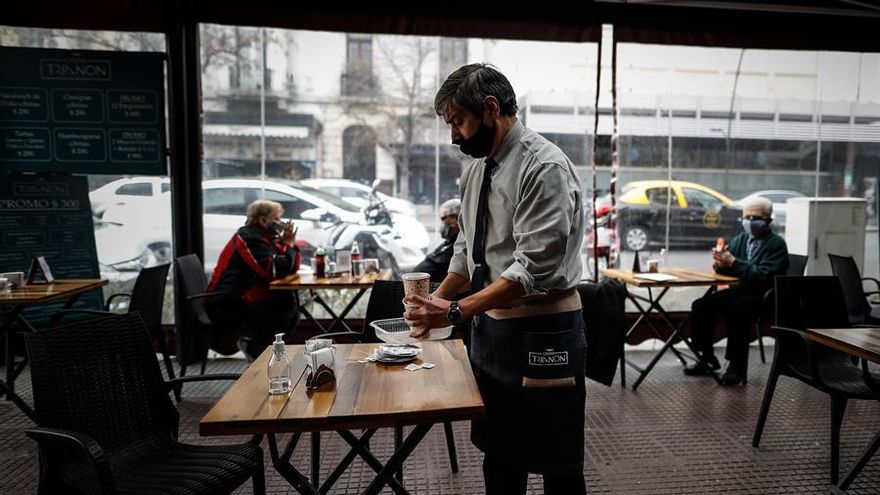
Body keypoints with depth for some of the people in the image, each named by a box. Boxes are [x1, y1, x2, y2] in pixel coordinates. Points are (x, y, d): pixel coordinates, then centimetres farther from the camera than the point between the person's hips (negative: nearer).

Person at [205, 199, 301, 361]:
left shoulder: (262, 237, 15)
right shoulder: (250, 238, -15)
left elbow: (291, 267, 13)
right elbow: (276, 270, -26)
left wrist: (290, 245, -3)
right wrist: (289, 245, -12)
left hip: (240, 301, 10)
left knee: (290, 300, 3)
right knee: (286, 307, -20)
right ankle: (253, 346, -2)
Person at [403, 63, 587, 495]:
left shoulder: (544, 167, -17)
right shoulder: (476, 168, 9)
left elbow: (533, 269, -24)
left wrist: (455, 312, -25)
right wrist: (434, 302, 2)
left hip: (541, 331, -8)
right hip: (488, 325, 8)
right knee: (499, 457, 21)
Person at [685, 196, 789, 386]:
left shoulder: (776, 244, -7)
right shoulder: (740, 239, 12)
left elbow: (764, 276, -21)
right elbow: (727, 270, 12)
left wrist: (733, 262, -28)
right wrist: (720, 263, -12)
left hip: (763, 297, -6)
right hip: (738, 291, 7)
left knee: (736, 311, -34)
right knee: (701, 306, -12)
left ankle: (736, 366, -19)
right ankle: (707, 358, 0)